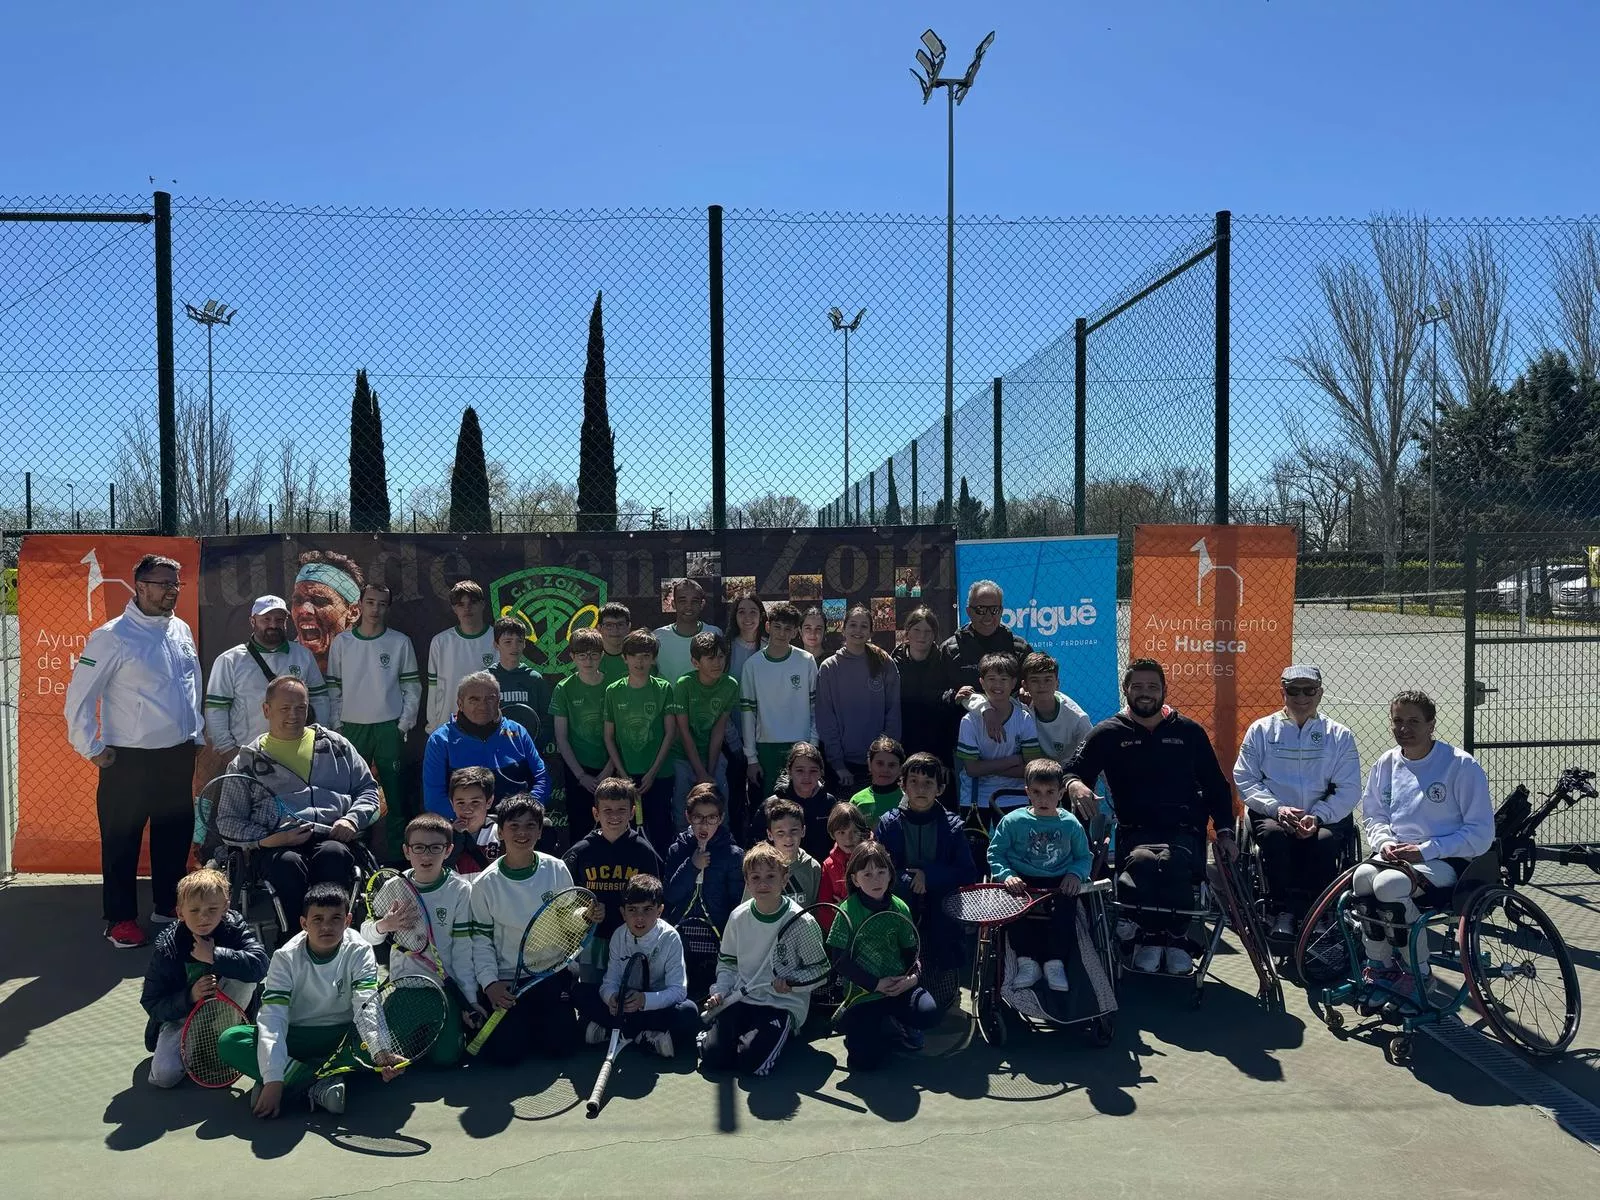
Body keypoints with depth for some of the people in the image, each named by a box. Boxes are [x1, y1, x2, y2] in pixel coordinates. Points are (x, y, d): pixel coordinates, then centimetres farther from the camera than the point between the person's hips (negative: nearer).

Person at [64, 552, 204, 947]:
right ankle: (120, 919, 18)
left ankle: (167, 905, 30)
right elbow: (80, 696, -10)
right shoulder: (113, 636, -12)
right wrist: (92, 748, -8)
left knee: (175, 834, 15)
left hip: (179, 755, 6)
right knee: (122, 841, 5)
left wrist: (196, 733, 14)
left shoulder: (181, 630, 7)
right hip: (129, 760, -6)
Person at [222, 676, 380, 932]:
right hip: (278, 845, -1)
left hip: (334, 837, 1)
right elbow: (227, 822, 13)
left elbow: (368, 789, 24)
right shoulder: (247, 761, 19)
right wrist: (266, 839, -8)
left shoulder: (335, 744, 24)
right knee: (287, 863, -37)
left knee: (333, 854, -36)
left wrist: (352, 819, 1)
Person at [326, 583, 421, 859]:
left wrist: (404, 724, -3)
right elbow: (333, 688, 8)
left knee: (395, 793, 0)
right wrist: (336, 725, 2)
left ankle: (397, 855, 7)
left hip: (390, 728, -1)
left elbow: (412, 687, 3)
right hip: (351, 728, 1)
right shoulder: (342, 642, 5)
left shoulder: (400, 642, 2)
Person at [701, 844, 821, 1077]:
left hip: (784, 1004, -3)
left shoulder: (801, 921, -11)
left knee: (752, 1061, -24)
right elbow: (727, 962, 15)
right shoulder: (738, 917, 2)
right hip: (741, 999, 4)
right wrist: (721, 991, -2)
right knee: (712, 1056, -15)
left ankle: (779, 1036, 7)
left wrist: (792, 984, -22)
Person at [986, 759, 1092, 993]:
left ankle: (1055, 962, -19)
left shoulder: (1071, 824, 6)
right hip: (1023, 881, 0)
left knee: (1066, 905, -31)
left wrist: (1076, 874, -7)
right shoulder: (1013, 821, 2)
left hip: (1059, 883, 1)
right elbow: (995, 852, 3)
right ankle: (1027, 962, -21)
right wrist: (1006, 875, -14)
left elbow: (1084, 857, 14)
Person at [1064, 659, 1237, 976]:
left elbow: (1216, 786, 23)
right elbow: (1072, 770, 6)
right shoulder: (1108, 733, 12)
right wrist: (1075, 784, -19)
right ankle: (1149, 937, -12)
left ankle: (1175, 938, -10)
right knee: (1142, 860, -37)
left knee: (1173, 861, -36)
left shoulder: (1189, 732, 17)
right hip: (1136, 832, -1)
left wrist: (1224, 831, 11)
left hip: (1185, 832, 1)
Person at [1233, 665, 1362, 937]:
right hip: (1271, 813, 0)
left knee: (1323, 841, -32)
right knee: (1273, 834, -33)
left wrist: (1318, 816, -15)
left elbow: (1349, 789, 2)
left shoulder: (1339, 736, 11)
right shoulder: (1261, 730, 11)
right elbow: (1244, 779, 3)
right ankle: (1286, 911, -26)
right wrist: (1277, 808, -14)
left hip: (1324, 818, 0)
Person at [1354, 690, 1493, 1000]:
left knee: (1389, 884, -34)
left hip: (1445, 860, -4)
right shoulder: (1386, 764, 9)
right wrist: (1385, 842, -4)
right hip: (1395, 855, 5)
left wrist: (1425, 850, -16)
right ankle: (1379, 965, -12)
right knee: (1362, 877, -31)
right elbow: (1373, 815, 19)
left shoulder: (1462, 766, -7)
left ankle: (1417, 974, -11)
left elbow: (1481, 833, -8)